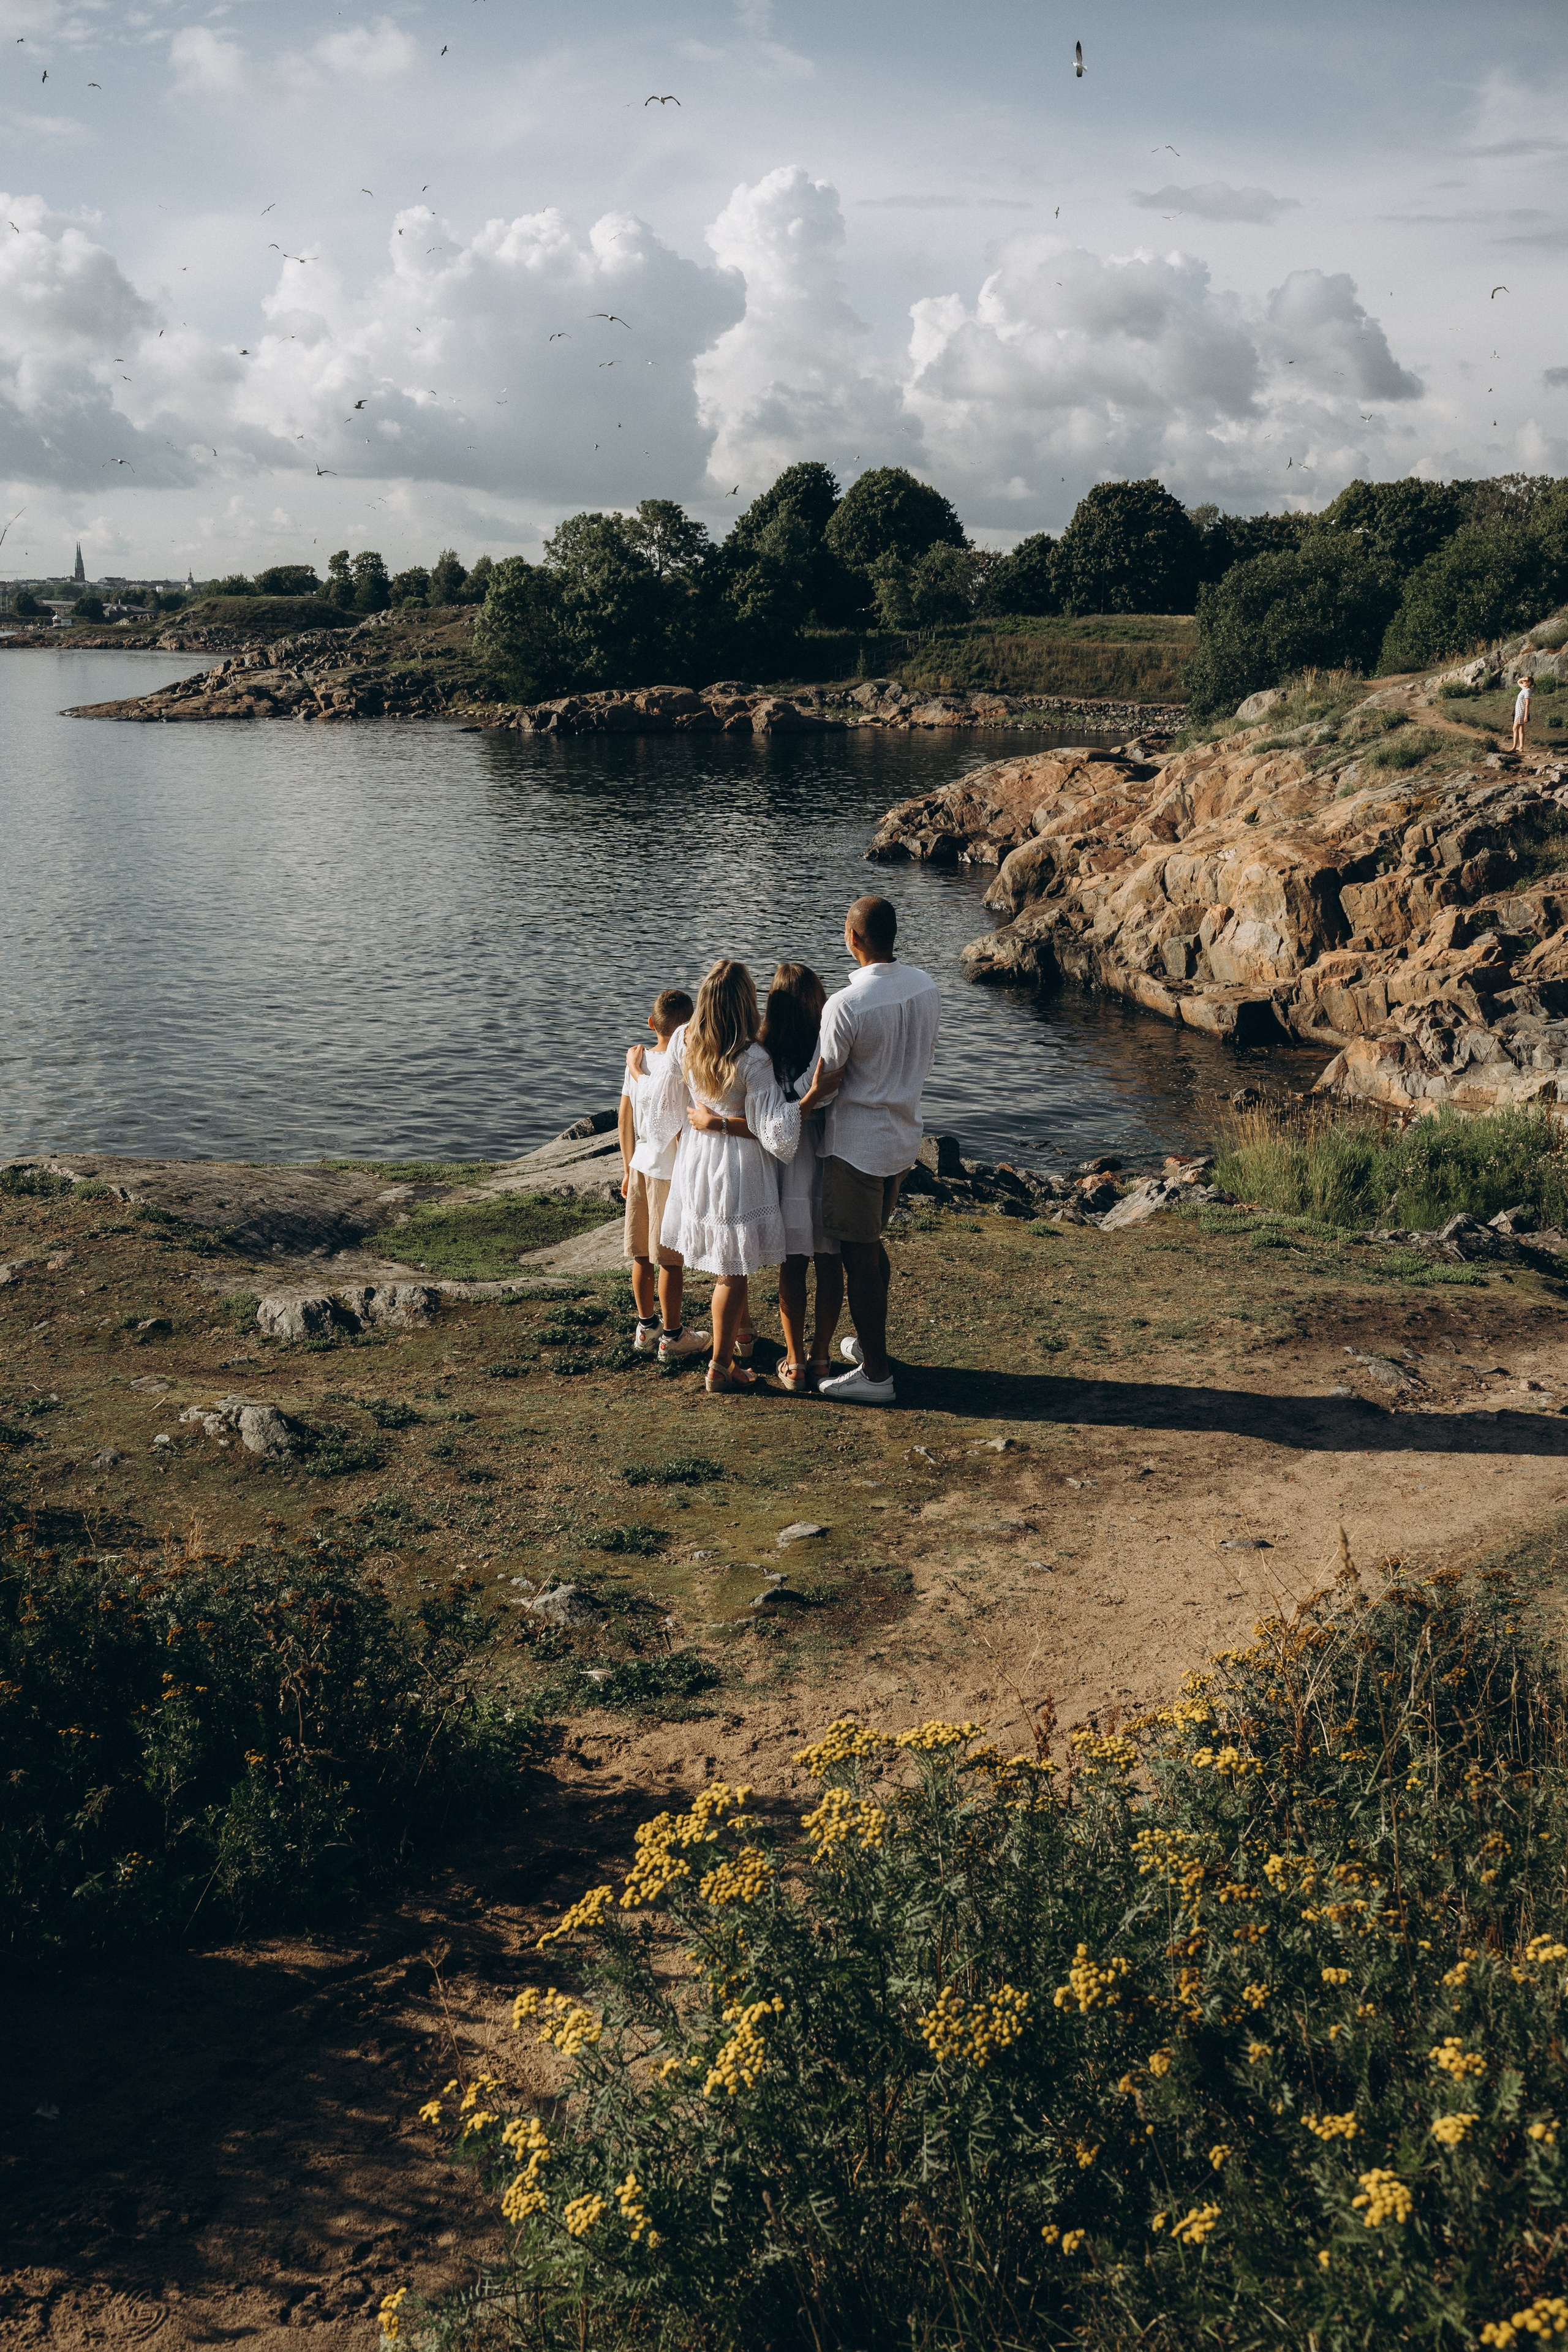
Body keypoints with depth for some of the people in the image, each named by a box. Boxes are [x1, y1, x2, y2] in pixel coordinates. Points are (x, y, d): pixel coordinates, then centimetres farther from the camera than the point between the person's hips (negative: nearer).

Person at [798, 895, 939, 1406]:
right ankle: (870, 1343, 37)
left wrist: (795, 1113, 3)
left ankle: (876, 1374, 8)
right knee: (872, 1244, 23)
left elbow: (827, 1083, -14)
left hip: (857, 1143, -8)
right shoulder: (926, 987, -1)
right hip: (904, 1135, 8)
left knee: (858, 1256, 2)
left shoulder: (844, 1005, -23)